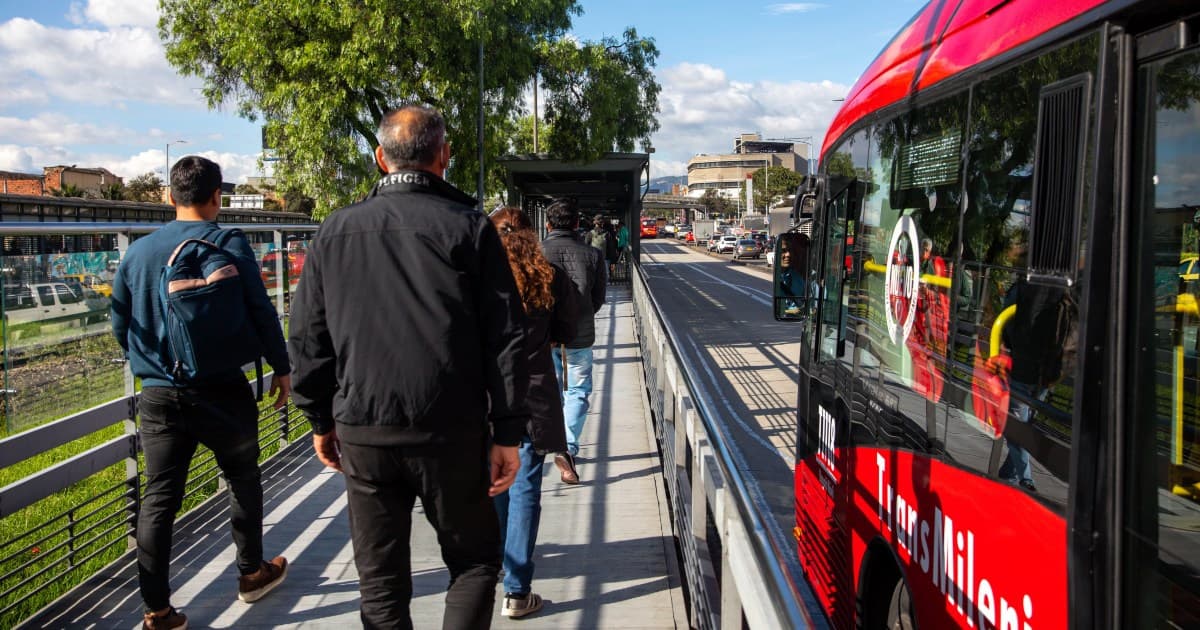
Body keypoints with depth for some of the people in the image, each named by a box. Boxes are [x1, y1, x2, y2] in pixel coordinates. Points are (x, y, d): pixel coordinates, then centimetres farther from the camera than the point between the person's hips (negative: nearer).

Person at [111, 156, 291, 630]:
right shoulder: (229, 245, -8)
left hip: (159, 395, 3)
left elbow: (121, 327, 12)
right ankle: (252, 573, 31)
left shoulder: (138, 251, 4)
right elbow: (261, 312, -8)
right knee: (243, 479, 17)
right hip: (222, 392, -3)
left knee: (159, 497, 8)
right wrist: (281, 367, 3)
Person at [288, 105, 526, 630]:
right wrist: (508, 432, -2)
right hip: (451, 433, -2)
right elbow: (506, 337, -6)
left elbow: (306, 339, 8)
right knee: (474, 561, 15)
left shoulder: (335, 231, 5)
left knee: (380, 582, 15)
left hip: (362, 434, 3)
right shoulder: (470, 228, -4)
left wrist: (322, 420, 17)